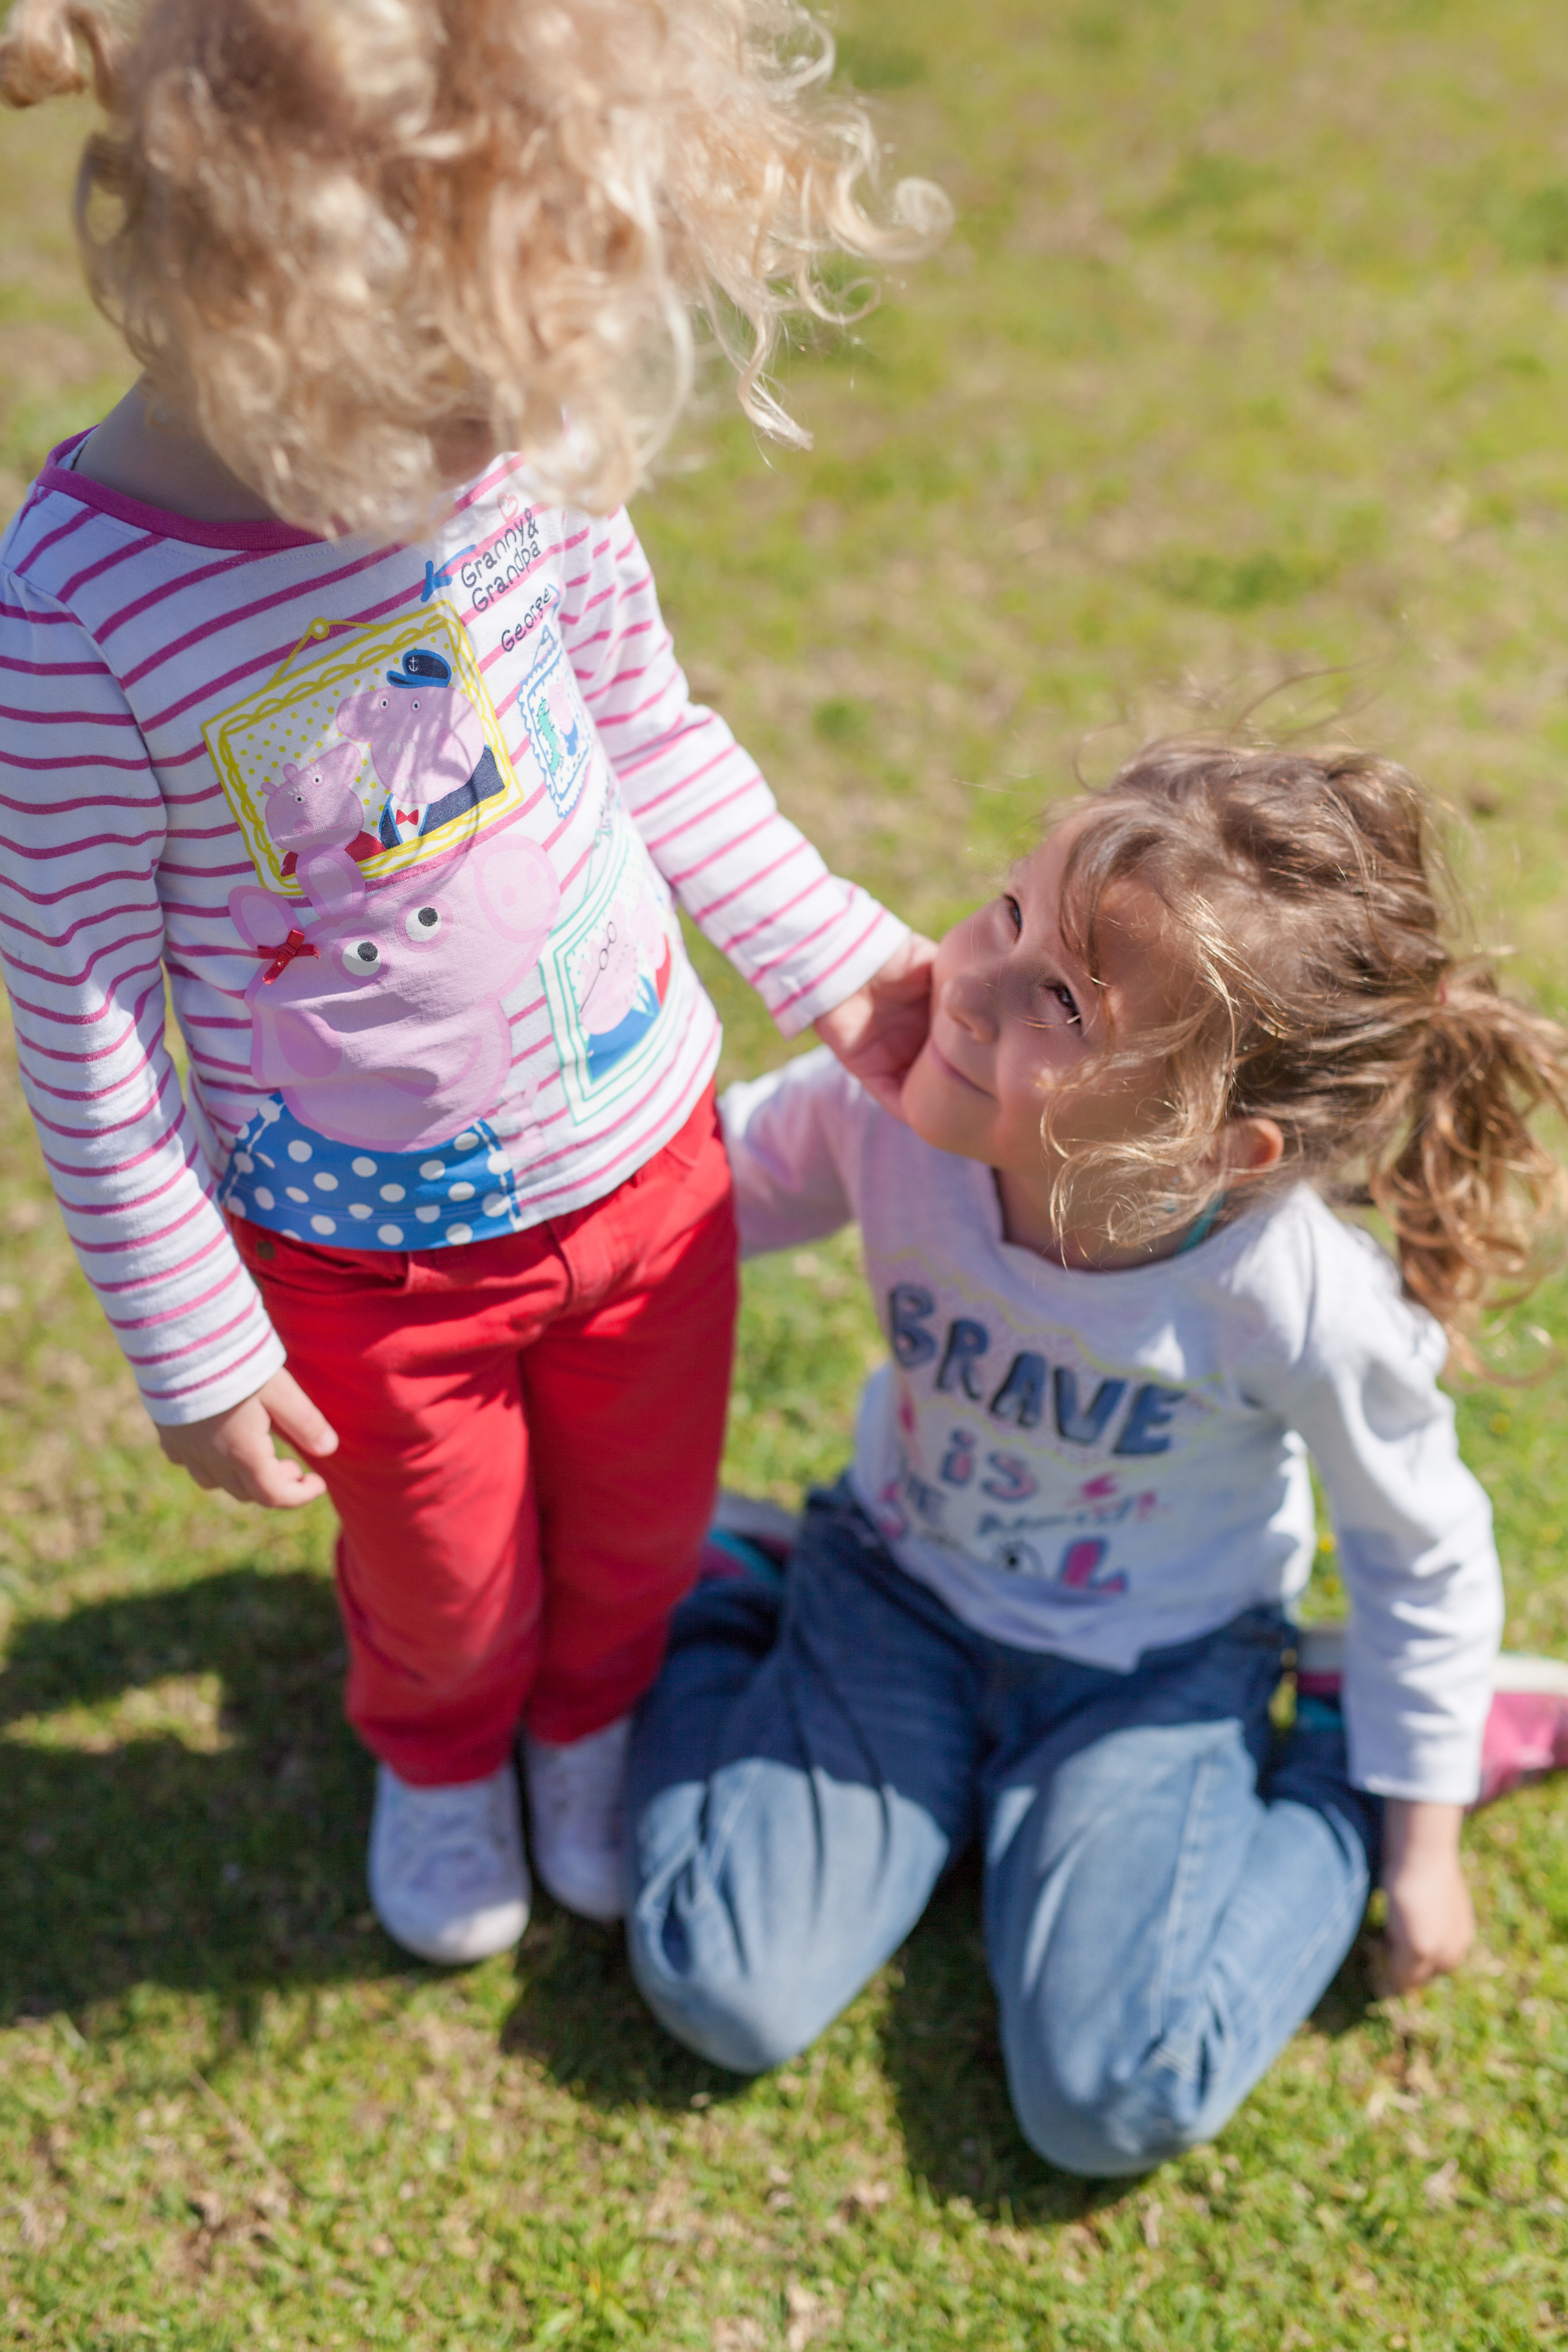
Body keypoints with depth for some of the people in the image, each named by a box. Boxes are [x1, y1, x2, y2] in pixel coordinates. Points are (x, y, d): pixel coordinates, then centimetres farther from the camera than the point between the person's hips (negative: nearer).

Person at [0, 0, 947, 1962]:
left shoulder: (517, 435, -16)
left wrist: (835, 959, -1)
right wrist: (190, 1346, -10)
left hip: (641, 1146, 4)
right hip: (363, 1250, -3)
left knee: (643, 1523, 26)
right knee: (446, 1582, 23)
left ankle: (595, 1721, 61)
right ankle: (439, 1760, 60)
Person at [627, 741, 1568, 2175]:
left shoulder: (1305, 1306, -33)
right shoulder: (888, 1103, -28)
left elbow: (1419, 1553, -11)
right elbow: (711, 1183, -3)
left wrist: (1417, 1835, -1)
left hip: (1149, 1666, -2)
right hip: (895, 1589, 2)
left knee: (1112, 2106, -13)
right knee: (725, 1996, -6)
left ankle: (1328, 1754, 10)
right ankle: (718, 1611, 20)